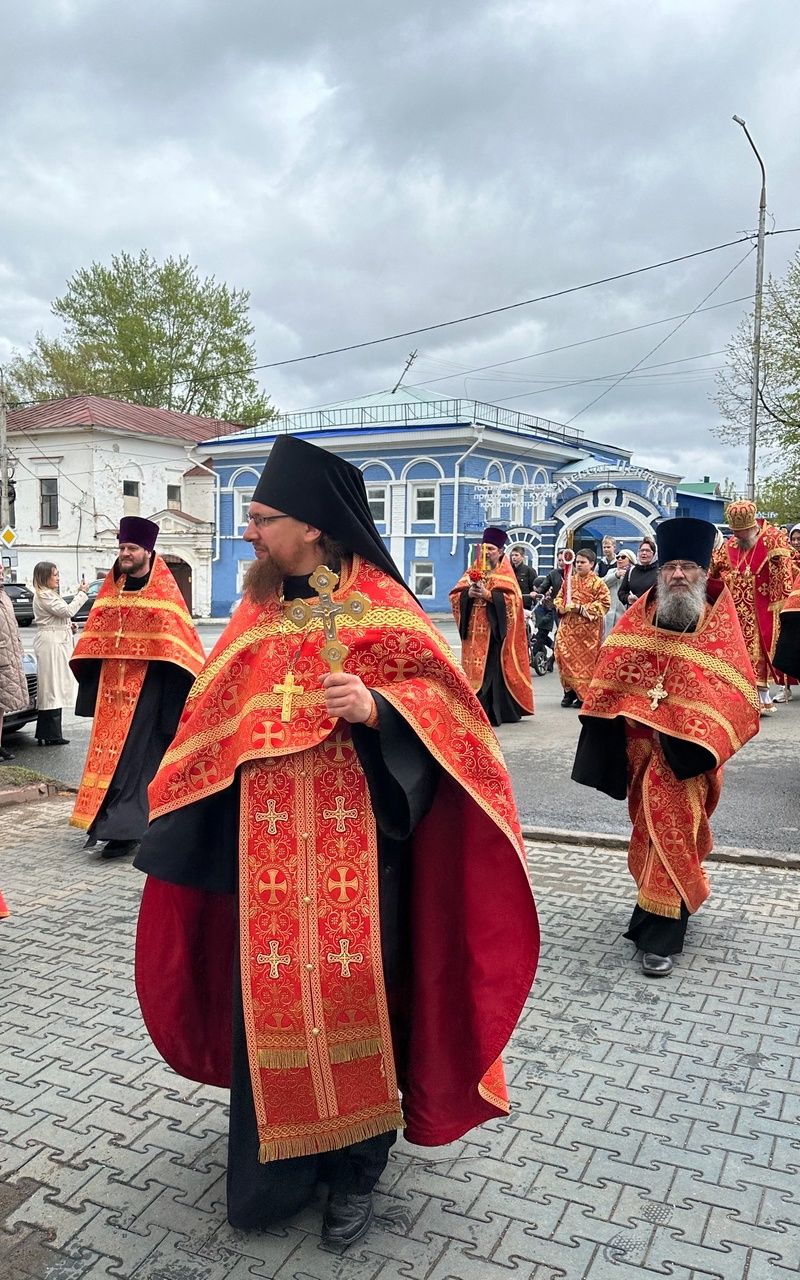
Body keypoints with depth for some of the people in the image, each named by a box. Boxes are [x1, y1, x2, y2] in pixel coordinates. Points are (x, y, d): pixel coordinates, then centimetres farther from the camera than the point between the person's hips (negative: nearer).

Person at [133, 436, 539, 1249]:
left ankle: (356, 1168, 27)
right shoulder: (255, 613, 8)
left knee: (351, 988, 5)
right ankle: (273, 1164, 32)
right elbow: (215, 724, 12)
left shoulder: (379, 605, -6)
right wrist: (173, 809, 11)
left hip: (354, 844, -4)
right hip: (267, 845, 4)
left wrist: (374, 707, -26)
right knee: (268, 992, 10)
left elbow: (440, 696, -8)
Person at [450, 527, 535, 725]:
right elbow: (454, 595, 7)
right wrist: (468, 593, -13)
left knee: (493, 669, -8)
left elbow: (512, 598, -12)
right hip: (474, 631, 4)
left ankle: (494, 711, -5)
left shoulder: (505, 573, 3)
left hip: (494, 629, -4)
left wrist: (487, 594, -19)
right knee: (474, 669, 2)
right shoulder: (473, 571, 15)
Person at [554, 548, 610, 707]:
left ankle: (583, 695, 6)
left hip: (588, 628, -4)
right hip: (568, 626, 4)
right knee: (565, 656, -2)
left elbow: (605, 603, -8)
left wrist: (583, 609, -14)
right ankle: (569, 691, 10)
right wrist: (563, 607, -4)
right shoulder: (569, 580, 13)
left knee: (586, 659, -2)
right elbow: (559, 598, 19)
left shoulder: (597, 583, -2)